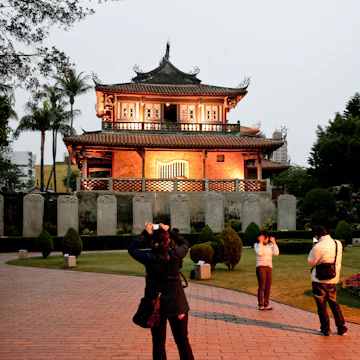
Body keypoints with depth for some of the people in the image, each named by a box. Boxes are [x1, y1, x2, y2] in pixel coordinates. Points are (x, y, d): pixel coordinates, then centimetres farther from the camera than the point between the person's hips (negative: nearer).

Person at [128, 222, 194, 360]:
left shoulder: (148, 257, -11)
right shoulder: (175, 255, -9)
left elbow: (132, 248, 8)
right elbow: (185, 243, 13)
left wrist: (145, 233, 10)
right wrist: (169, 231, 12)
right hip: (176, 305, 0)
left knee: (158, 342, 10)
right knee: (183, 341, 10)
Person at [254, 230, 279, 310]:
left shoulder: (270, 245, 11)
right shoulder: (257, 245, 0)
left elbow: (276, 253, -4)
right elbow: (259, 253, -20)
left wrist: (274, 243, -4)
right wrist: (261, 242, -15)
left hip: (269, 267, 4)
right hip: (261, 267, -4)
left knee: (268, 288, 5)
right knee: (262, 287, -4)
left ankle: (266, 304, 12)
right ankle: (261, 305, 1)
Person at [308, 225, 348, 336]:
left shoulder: (318, 247, -20)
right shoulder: (338, 243, 0)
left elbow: (311, 262, -8)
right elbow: (338, 260, 11)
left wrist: (312, 250, 1)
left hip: (319, 280, -6)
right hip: (333, 279, 6)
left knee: (321, 304, 6)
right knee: (334, 303, 18)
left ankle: (325, 329, 11)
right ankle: (341, 328, 19)